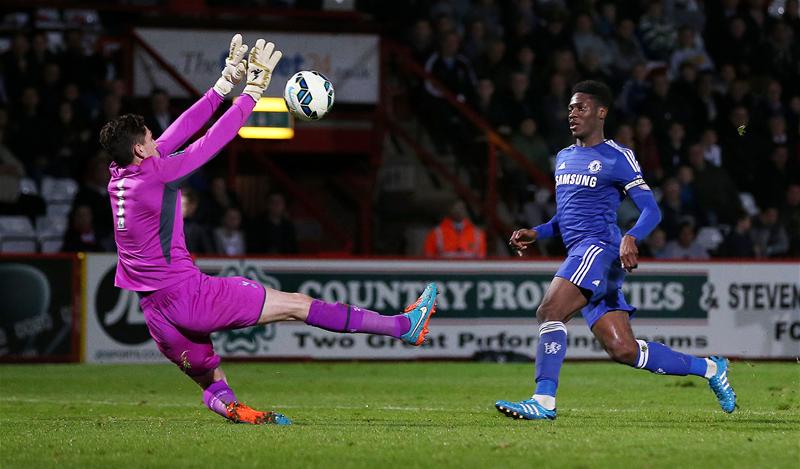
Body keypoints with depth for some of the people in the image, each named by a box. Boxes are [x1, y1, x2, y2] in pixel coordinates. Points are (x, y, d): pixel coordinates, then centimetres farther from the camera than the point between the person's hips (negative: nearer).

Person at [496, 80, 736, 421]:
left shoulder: (617, 158, -2)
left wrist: (630, 238, -26)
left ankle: (544, 401, -24)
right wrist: (536, 233, 14)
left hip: (599, 249, -8)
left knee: (549, 311, -25)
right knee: (624, 350, 3)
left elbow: (651, 210, -8)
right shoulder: (563, 158, 22)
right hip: (579, 253, 8)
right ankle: (709, 368, 17)